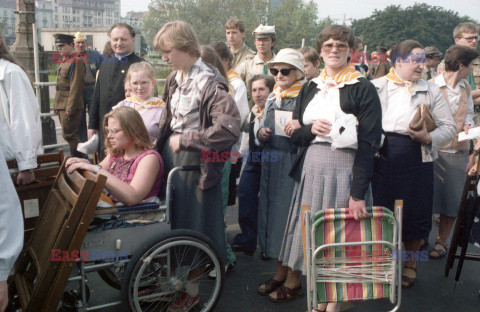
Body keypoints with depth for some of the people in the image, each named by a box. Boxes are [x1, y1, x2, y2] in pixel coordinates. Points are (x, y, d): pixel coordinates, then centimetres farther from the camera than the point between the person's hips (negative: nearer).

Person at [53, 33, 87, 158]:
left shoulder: (75, 62, -13)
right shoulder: (64, 62, 17)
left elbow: (75, 87, -18)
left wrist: (70, 107, -20)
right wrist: (56, 105, 18)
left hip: (70, 105, -9)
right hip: (62, 105, 9)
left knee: (68, 134, -8)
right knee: (73, 134, 12)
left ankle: (82, 157, 0)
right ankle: (76, 157, 19)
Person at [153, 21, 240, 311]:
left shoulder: (210, 83, -18)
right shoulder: (174, 78, 8)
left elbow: (231, 128, -28)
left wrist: (184, 139, -20)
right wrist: (164, 136, 6)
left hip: (195, 159, -7)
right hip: (172, 154, 8)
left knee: (194, 224, 5)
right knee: (171, 218, 16)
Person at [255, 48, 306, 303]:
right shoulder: (272, 98, 16)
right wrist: (261, 132, 2)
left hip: (294, 165, -7)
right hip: (270, 164, 7)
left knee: (289, 217, -3)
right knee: (271, 214, 10)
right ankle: (280, 275, 25)